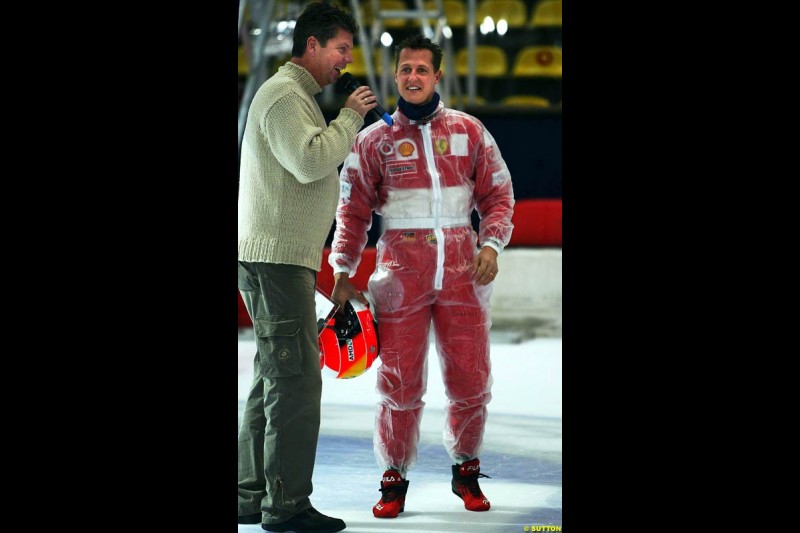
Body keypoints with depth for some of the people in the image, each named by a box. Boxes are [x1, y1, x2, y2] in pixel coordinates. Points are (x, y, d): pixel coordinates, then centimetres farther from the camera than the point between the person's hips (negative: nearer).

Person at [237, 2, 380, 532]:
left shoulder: (297, 96, 22)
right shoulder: (284, 95, -11)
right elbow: (310, 160, -24)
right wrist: (351, 117, -14)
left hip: (283, 257, 11)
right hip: (276, 257, -11)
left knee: (274, 379, 14)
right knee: (296, 379, -12)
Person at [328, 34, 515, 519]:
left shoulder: (469, 131, 9)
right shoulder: (374, 140, 6)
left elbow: (498, 194, 11)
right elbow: (353, 210, 7)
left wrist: (491, 243, -4)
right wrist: (343, 271, 0)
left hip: (462, 272, 1)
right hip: (402, 272, -1)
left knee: (471, 381, 1)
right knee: (400, 383, -4)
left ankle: (466, 470, 22)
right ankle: (395, 478, 11)